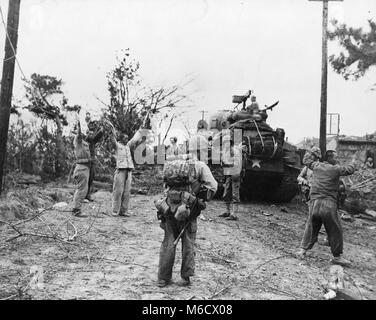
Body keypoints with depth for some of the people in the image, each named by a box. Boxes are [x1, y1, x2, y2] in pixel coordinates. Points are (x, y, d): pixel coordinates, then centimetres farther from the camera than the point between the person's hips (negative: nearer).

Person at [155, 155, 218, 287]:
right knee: (188, 244, 13)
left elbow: (166, 188, 14)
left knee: (168, 244, 14)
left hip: (169, 209, 3)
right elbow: (212, 186, -3)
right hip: (187, 210, -3)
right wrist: (202, 200, 11)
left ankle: (163, 278, 20)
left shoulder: (169, 166, 15)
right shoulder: (199, 166, 3)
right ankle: (185, 277, 19)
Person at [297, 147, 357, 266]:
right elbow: (350, 169, 8)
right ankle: (337, 256, 13)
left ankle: (303, 249, 15)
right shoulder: (335, 169, -4)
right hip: (329, 204, -5)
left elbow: (306, 160, 25)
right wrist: (353, 160, 27)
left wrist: (313, 151, 38)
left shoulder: (316, 166, 7)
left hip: (314, 203, 5)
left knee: (311, 228, 16)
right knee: (335, 231, 7)